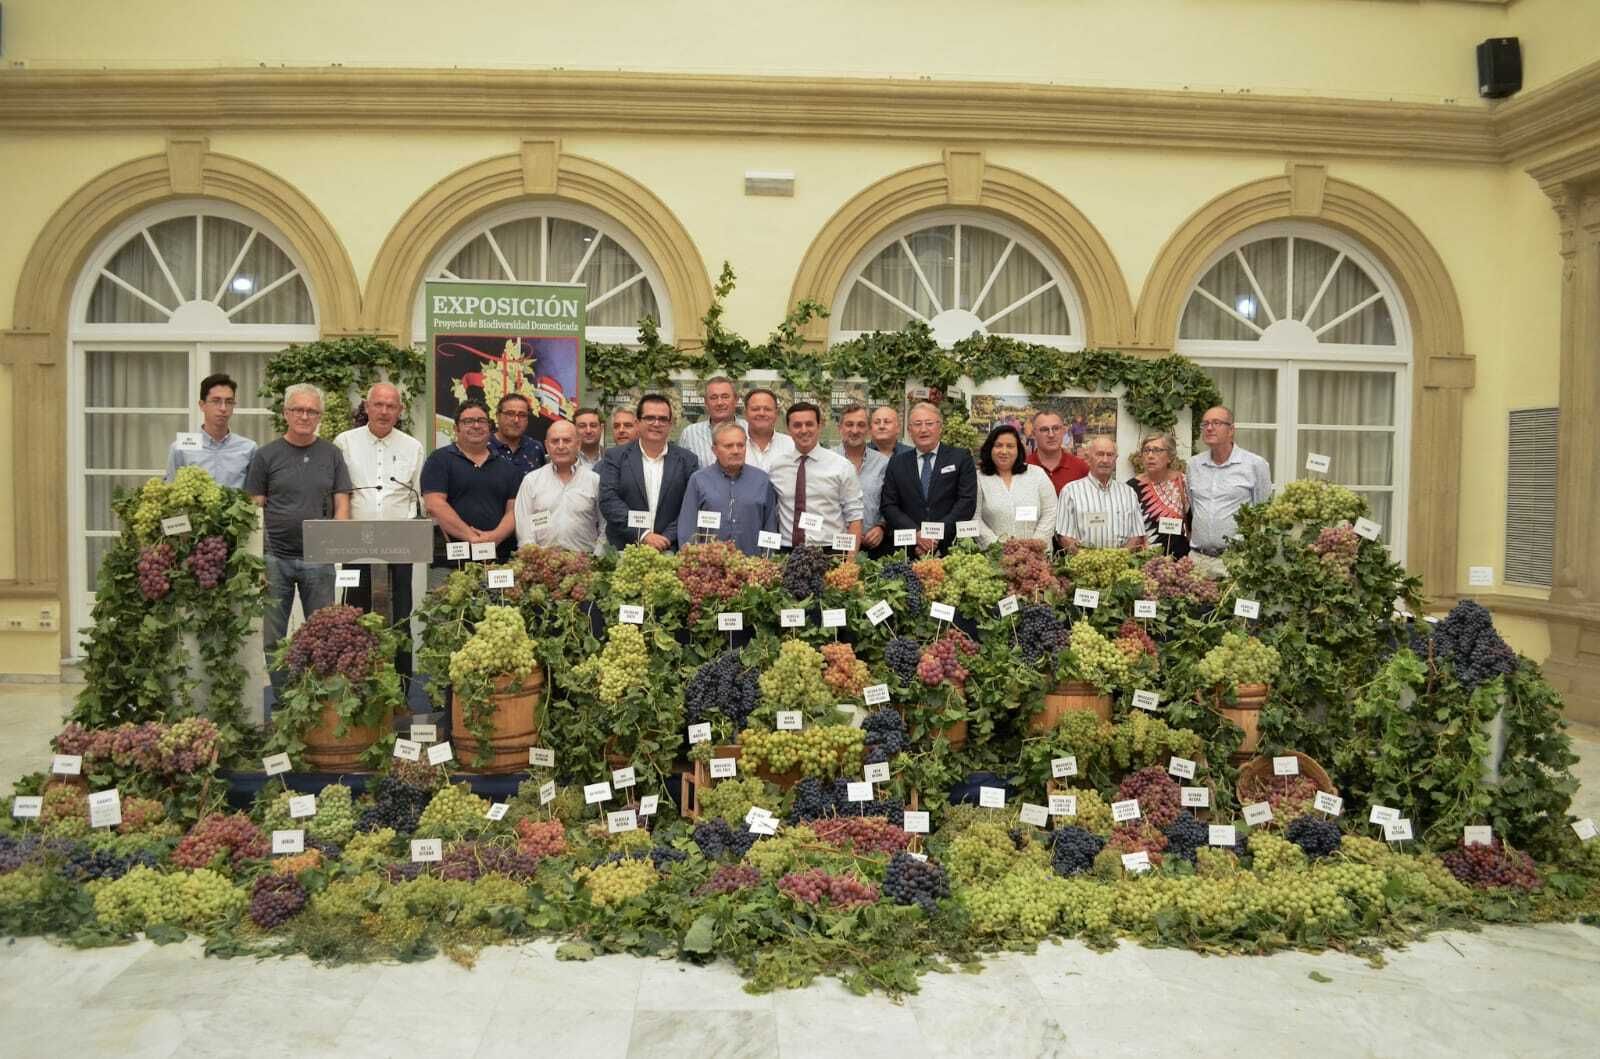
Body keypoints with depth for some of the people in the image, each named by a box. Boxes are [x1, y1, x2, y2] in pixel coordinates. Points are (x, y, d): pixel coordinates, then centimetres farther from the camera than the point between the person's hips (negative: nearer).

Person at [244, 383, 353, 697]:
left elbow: (342, 504, 6)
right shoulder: (266, 455, 4)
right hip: (275, 557, 0)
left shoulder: (332, 454, 8)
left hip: (319, 559, 1)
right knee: (274, 637, 6)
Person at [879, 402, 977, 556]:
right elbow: (889, 506, 5)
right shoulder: (897, 463, 12)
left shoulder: (961, 458, 5)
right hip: (908, 549, 1)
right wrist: (916, 534, -10)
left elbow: (968, 502, -3)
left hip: (950, 548, -1)